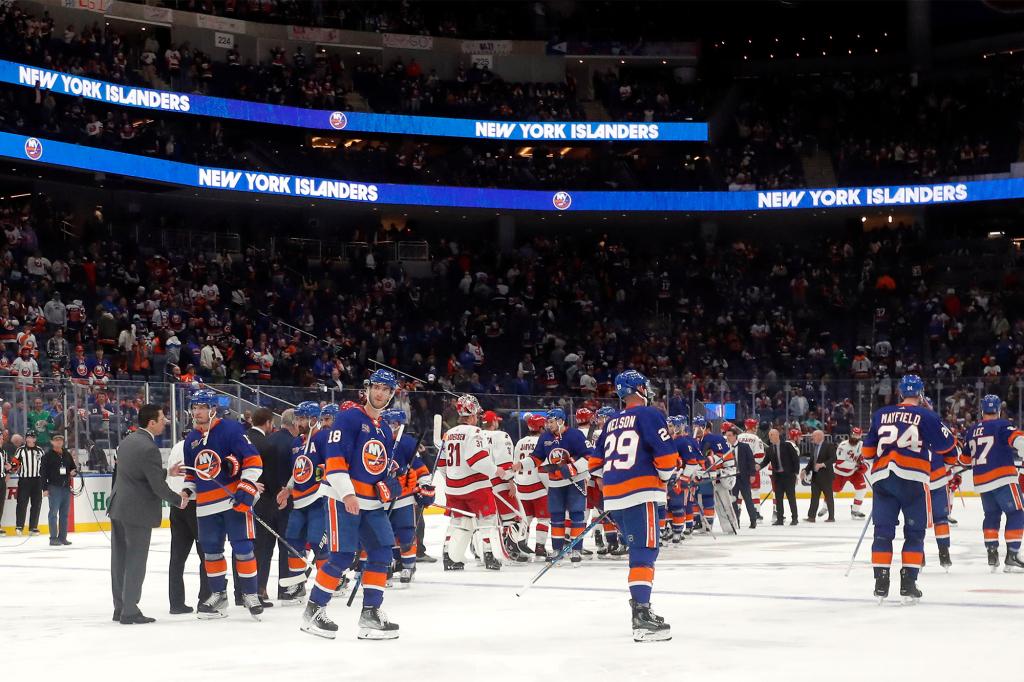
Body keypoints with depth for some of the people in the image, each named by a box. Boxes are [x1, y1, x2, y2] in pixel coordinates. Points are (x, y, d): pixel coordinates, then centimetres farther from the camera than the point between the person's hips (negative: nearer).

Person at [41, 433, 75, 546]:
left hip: (66, 487, 5)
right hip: (54, 487, -5)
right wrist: (45, 488, -12)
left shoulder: (67, 454, 14)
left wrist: (74, 471, 0)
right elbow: (43, 472, -6)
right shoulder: (48, 455, -2)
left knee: (64, 513, 8)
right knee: (53, 513, -7)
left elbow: (73, 467, 25)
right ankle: (53, 538, -5)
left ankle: (63, 537, 13)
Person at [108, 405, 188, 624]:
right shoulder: (149, 448, -19)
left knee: (120, 559, 13)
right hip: (137, 511, -9)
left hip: (118, 507, 9)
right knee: (135, 562, -1)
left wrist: (168, 472, 21)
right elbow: (158, 486, -18)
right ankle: (130, 612, 3)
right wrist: (179, 500, -2)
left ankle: (120, 608, 20)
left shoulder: (127, 441, 9)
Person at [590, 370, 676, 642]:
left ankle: (640, 605, 22)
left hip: (613, 496, 7)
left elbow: (596, 462, 21)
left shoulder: (612, 423, 19)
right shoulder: (648, 415, -2)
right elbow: (666, 455, -9)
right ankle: (642, 618, -22)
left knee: (640, 549, 20)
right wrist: (664, 477, 8)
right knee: (645, 552, -11)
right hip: (640, 494, -7)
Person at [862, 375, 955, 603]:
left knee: (883, 530, 8)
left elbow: (868, 449, 20)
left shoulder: (881, 414, 15)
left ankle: (881, 583, 5)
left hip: (882, 477, 3)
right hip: (912, 479, -3)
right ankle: (908, 583, -1)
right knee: (914, 532, 5)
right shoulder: (926, 416, 3)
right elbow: (945, 444, 6)